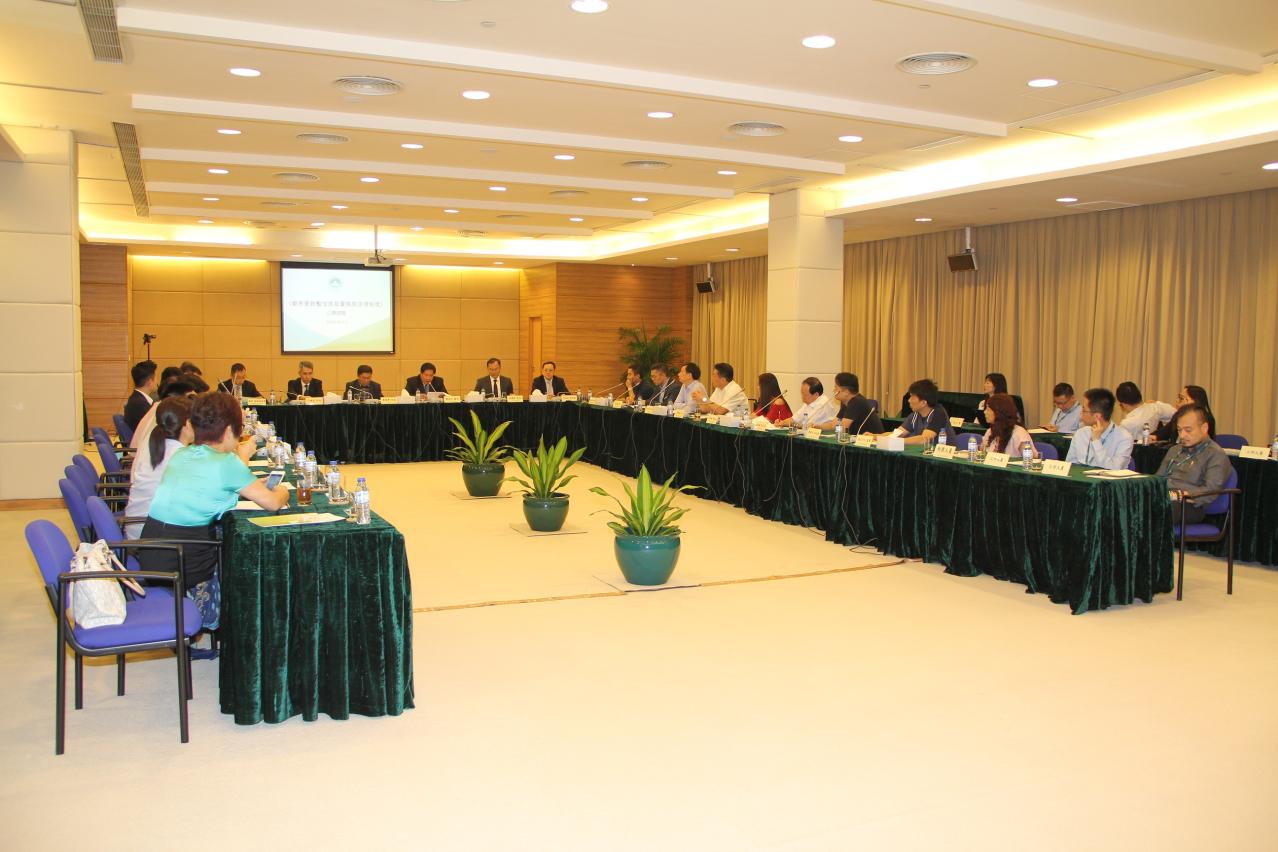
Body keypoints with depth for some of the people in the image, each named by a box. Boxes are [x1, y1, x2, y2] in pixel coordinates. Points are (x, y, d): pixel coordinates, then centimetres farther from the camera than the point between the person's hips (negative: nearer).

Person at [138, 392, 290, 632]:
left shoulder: (180, 455, 9)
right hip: (181, 564, -7)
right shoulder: (227, 464, -12)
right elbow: (273, 503, -8)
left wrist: (240, 459, 34)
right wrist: (281, 491, 13)